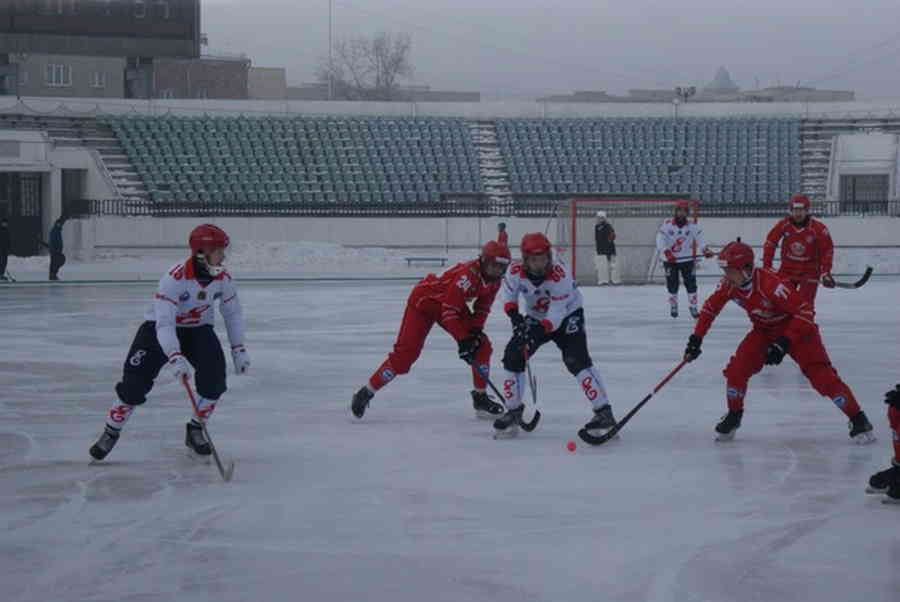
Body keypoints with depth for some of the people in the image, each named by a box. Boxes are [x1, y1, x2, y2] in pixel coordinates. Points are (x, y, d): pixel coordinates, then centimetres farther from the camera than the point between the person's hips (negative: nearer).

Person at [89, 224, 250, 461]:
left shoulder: (223, 277, -15)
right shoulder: (175, 277, -33)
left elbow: (232, 312, 3)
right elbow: (164, 322, -37)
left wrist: (239, 350, 1)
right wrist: (175, 358, -48)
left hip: (198, 329, 4)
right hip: (159, 327, -4)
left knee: (214, 375, -18)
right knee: (136, 381, -13)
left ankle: (195, 430, 3)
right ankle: (111, 433, 7)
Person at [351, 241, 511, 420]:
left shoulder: (494, 280, -9)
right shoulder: (468, 274, -35)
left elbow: (483, 307, 5)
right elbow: (449, 310, -34)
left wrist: (475, 330, -11)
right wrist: (463, 339, -32)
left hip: (454, 304, 8)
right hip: (424, 301, -8)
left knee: (482, 345, -3)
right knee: (405, 353, -15)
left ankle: (480, 397, 10)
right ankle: (365, 393, -6)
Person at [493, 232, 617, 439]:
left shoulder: (560, 274, -33)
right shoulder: (516, 272, -21)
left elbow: (557, 313, -33)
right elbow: (508, 293, -2)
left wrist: (540, 330, -46)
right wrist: (514, 314, -21)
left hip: (567, 316, -5)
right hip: (536, 318, 5)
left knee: (576, 359, -24)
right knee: (512, 356, -6)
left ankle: (604, 413, -25)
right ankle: (513, 412, 11)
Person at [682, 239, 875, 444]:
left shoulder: (770, 283, -37)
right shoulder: (729, 285, -16)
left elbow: (805, 311, -34)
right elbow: (711, 307, 3)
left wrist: (784, 344, -36)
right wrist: (696, 339, 0)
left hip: (796, 328, -6)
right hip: (764, 331, 6)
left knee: (821, 375, -17)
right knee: (737, 370, -8)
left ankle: (858, 420, -9)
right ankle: (733, 416, 16)